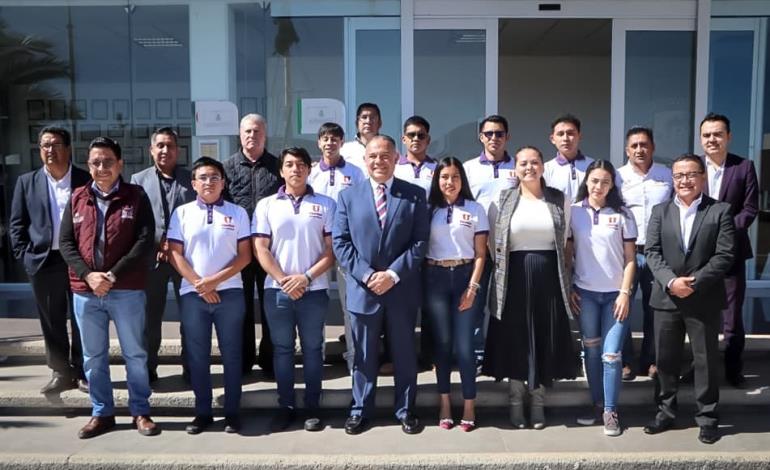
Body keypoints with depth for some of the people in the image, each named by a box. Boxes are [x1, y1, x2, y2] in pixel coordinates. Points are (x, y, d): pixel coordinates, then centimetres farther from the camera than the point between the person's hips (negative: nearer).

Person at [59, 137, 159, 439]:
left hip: (127, 291, -3)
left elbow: (145, 241, -9)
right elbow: (65, 242, 4)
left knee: (135, 354, 6)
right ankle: (102, 413, 26)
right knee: (93, 357, 12)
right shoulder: (77, 198, 9)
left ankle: (140, 412, 20)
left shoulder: (136, 196, -1)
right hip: (85, 292, 3)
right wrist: (88, 275, -11)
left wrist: (113, 276, -15)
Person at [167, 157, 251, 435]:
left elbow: (245, 255, -1)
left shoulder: (237, 213, 4)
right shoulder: (182, 213, 7)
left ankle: (232, 412, 15)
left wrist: (215, 280, -11)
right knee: (197, 356, 8)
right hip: (192, 294, 1)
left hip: (229, 293, -1)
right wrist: (198, 283, -9)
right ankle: (202, 412, 20)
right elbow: (174, 254, 2)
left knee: (231, 354, 4)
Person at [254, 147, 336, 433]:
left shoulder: (326, 204, 4)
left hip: (314, 290, -1)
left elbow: (332, 249, -1)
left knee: (312, 349, 7)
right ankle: (286, 407, 20)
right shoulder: (266, 205, 6)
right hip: (277, 290, 1)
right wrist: (284, 280, -10)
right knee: (282, 348, 9)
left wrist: (307, 277, -11)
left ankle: (312, 408, 18)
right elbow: (260, 249, 1)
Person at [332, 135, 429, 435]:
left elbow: (420, 242, -3)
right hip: (362, 289, 1)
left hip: (402, 289, 0)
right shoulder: (348, 196, 6)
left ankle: (405, 410, 27)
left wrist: (393, 274, -14)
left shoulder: (415, 195, 2)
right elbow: (340, 242, 0)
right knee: (363, 355, 11)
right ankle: (360, 410, 26)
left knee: (404, 354, 11)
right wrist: (366, 275, -12)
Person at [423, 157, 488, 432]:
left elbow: (480, 254, 2)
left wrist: (472, 287, -6)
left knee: (464, 344, -1)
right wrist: (420, 284, -5)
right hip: (435, 279, 1)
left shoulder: (475, 209, 4)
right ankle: (444, 404, 19)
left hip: (465, 277, -1)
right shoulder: (428, 209, 6)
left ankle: (469, 405, 13)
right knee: (441, 342, 7)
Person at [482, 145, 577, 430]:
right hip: (514, 278, -1)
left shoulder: (560, 200, 6)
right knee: (515, 340, 5)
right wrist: (502, 270, 3)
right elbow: (494, 243, 6)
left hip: (549, 278, 1)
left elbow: (565, 241, 11)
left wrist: (564, 277, 8)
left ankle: (538, 402, 21)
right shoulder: (501, 201, 2)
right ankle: (516, 403, 19)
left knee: (545, 340, 6)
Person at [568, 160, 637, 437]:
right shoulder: (573, 212, 2)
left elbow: (630, 258, 1)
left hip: (615, 293, -1)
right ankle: (597, 405, 23)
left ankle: (610, 411, 10)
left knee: (611, 354, -2)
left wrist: (625, 293, -7)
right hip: (584, 293, 1)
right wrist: (568, 289, 1)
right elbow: (567, 253, 6)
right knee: (591, 351, 10)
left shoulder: (622, 214, 0)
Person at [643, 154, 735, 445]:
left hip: (704, 299, -2)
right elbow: (651, 252, -1)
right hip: (667, 298, 3)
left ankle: (707, 417, 21)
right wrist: (671, 281, -16)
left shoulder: (720, 211, 0)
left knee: (706, 360, 6)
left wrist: (695, 282, -18)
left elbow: (725, 255, -8)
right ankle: (666, 412, 26)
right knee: (665, 359, 11)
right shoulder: (660, 211, 8)